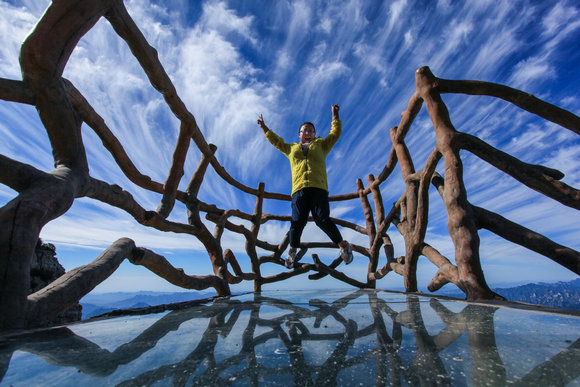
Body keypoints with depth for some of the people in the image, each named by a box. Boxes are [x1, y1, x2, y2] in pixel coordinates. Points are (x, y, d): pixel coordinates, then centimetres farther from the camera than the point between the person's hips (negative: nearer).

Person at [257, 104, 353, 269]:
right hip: (299, 189, 1)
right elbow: (276, 140, 40)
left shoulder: (321, 144, 30)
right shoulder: (292, 148, 32)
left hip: (319, 187, -1)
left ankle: (343, 246, 3)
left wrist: (335, 114, 30)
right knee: (297, 221, -10)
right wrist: (264, 128, 44)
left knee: (323, 220, -15)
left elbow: (335, 132, 29)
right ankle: (292, 250, 12)